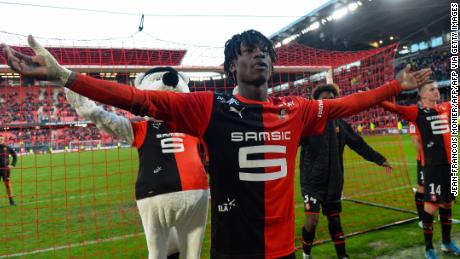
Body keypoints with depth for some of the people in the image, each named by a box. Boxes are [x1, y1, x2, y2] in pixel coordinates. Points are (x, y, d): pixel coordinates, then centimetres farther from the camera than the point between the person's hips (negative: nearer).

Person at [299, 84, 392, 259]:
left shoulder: (340, 124, 4)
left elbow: (359, 145, 13)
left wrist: (379, 159, 15)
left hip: (334, 183, 4)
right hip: (312, 182, -4)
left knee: (334, 220, 14)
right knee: (312, 221, -9)